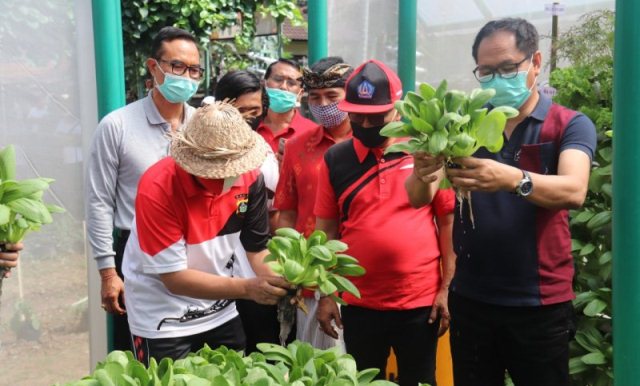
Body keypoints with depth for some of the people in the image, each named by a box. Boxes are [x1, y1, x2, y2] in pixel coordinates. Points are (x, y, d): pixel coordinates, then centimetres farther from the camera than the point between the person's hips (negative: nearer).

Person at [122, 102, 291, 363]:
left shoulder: (250, 177, -14)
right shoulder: (158, 189, -27)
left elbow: (257, 248, -4)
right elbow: (174, 277, -25)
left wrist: (282, 282, -24)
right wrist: (247, 288, -33)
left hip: (221, 312, 5)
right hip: (163, 321, -4)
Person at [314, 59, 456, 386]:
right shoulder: (335, 159, 0)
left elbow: (448, 221, -1)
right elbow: (326, 229, 4)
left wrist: (447, 287, -3)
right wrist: (326, 294, 2)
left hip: (421, 301, -2)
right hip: (359, 304, 2)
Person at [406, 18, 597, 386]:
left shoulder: (571, 125, -5)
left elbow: (573, 191, -24)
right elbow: (417, 199, -8)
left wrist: (513, 179, -43)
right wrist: (422, 174, -31)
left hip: (541, 304, -2)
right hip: (470, 299, 3)